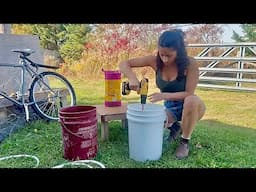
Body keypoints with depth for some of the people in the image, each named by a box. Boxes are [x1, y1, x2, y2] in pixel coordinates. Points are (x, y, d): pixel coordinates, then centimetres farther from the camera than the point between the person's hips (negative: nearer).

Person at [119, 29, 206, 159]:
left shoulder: (190, 64, -23)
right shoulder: (155, 61, -16)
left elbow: (189, 94, -23)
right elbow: (124, 64, -15)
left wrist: (164, 95, -36)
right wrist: (132, 78, -36)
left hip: (189, 107, -2)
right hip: (169, 108, 3)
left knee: (192, 100, -39)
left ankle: (185, 142, -12)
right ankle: (174, 127, 12)